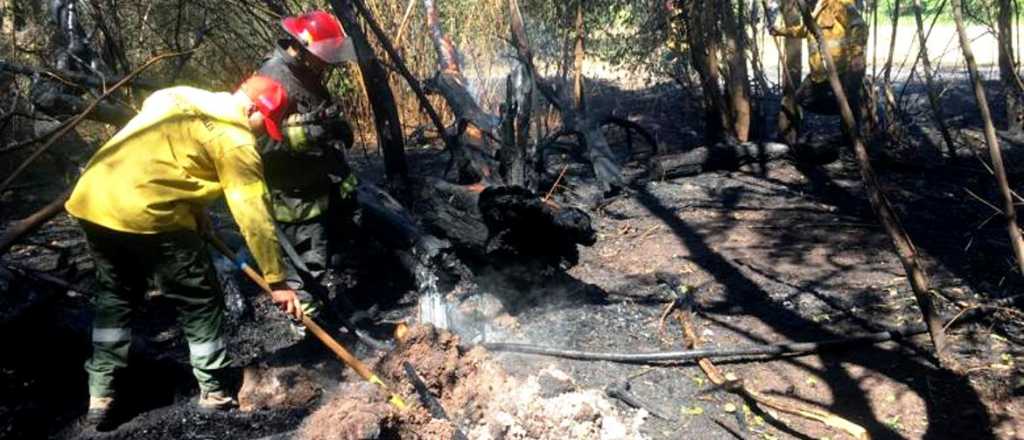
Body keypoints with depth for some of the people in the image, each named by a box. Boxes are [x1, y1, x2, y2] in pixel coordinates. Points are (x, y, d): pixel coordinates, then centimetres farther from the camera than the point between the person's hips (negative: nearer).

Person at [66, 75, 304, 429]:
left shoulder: (178, 96, 20)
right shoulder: (235, 138, -3)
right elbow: (253, 215, -6)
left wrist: (197, 220, 32)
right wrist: (276, 279, -1)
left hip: (92, 201, 8)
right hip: (148, 214, -8)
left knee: (116, 295, 24)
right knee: (201, 303, 9)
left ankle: (100, 395, 27)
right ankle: (214, 392, 19)